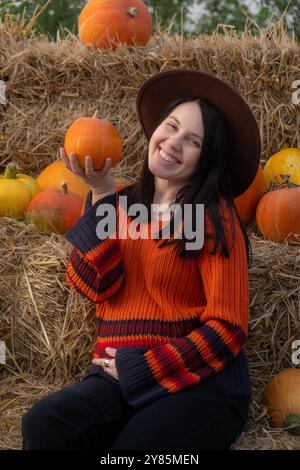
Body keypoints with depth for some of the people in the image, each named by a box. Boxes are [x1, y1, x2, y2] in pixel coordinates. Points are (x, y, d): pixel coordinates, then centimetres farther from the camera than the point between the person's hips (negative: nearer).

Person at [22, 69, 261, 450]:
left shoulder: (215, 219, -4)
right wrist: (102, 195, -9)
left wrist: (141, 369, -9)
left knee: (134, 443, -32)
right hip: (117, 378, 4)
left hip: (197, 383, -3)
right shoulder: (122, 204, 10)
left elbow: (227, 328, -7)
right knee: (44, 423, -26)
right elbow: (95, 286, -5)